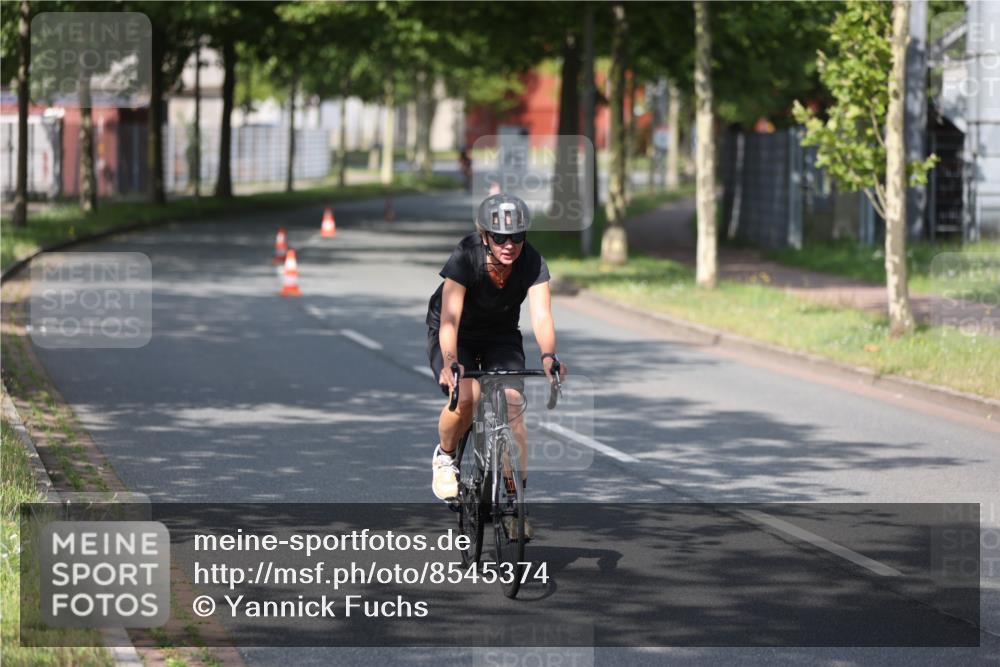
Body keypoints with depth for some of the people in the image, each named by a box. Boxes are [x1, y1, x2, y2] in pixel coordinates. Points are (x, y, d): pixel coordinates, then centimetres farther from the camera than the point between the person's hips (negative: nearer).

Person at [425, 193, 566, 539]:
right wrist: (450, 361, -55)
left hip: (501, 336, 3)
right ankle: (445, 457, 1)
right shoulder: (465, 257, -31)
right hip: (455, 335, -2)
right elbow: (450, 317, -38)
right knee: (466, 396, -29)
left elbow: (541, 315, -34)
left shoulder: (532, 263, -24)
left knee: (513, 406, -18)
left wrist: (548, 356, -54)